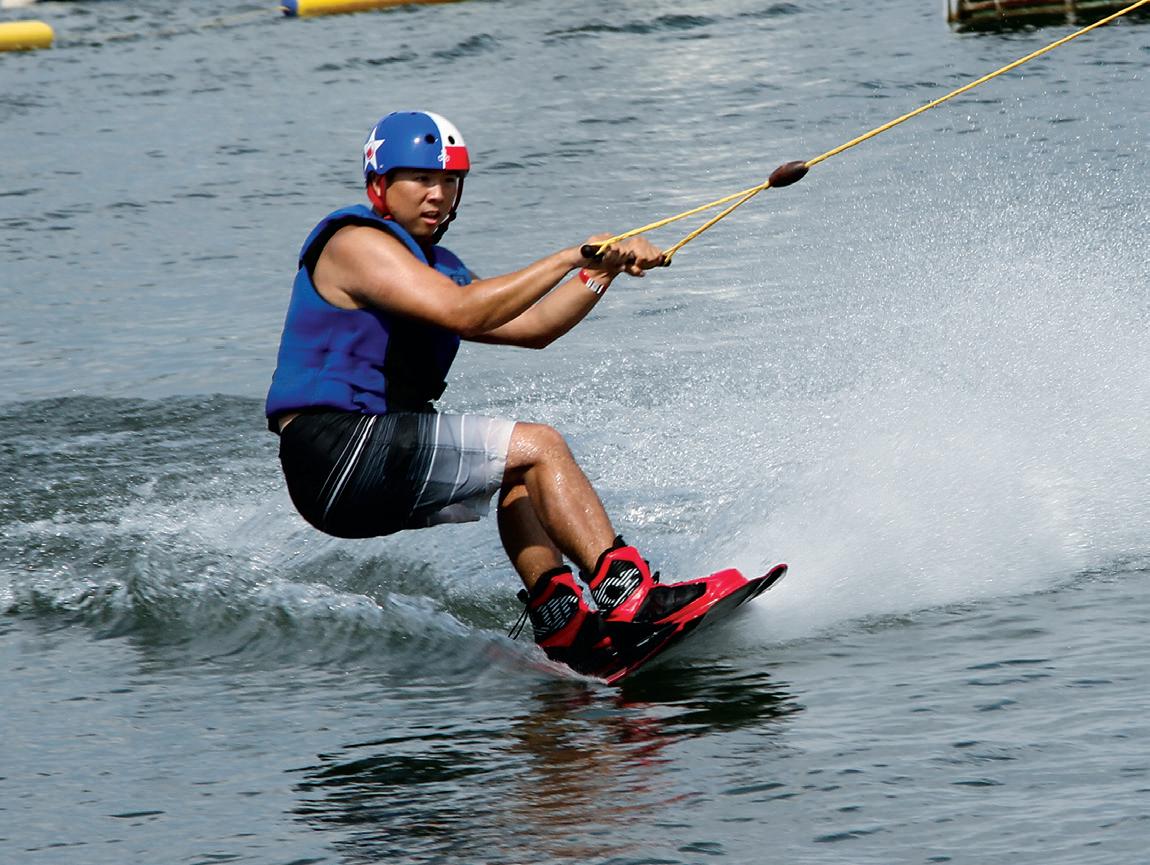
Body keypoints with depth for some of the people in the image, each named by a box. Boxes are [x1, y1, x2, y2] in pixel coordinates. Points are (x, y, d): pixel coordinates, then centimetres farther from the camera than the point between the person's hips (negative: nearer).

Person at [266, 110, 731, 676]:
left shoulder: (431, 266, 23)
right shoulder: (358, 243, -8)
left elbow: (532, 327, 21)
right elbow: (462, 313, -22)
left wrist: (607, 267, 10)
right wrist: (570, 258, -18)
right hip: (337, 455, -10)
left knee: (518, 470, 21)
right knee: (537, 447, -10)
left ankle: (562, 624, 7)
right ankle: (626, 596, -18)